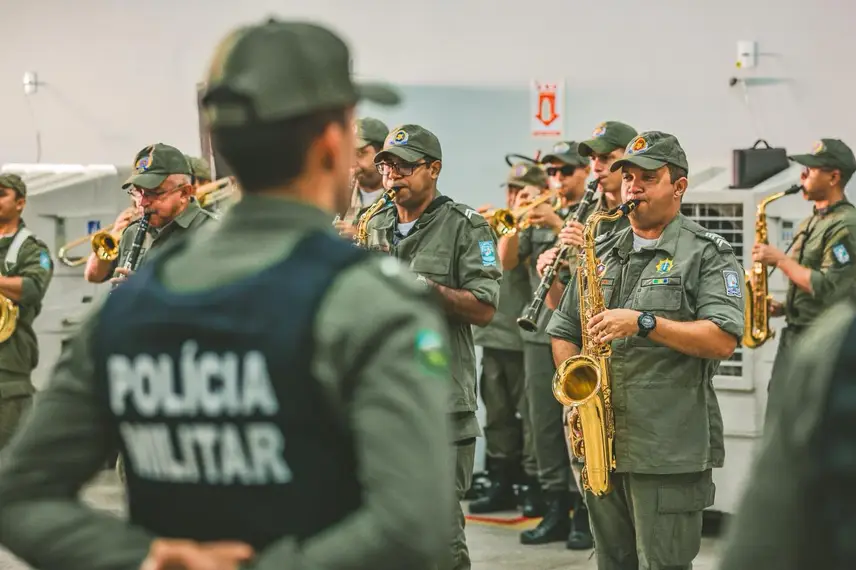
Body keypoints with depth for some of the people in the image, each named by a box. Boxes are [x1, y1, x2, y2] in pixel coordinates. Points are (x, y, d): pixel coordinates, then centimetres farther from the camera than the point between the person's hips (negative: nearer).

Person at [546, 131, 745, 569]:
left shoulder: (707, 255, -2)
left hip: (670, 448, -6)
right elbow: (562, 333, 19)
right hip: (599, 442, 6)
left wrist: (644, 322, -22)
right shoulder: (601, 254, 16)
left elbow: (723, 339, -14)